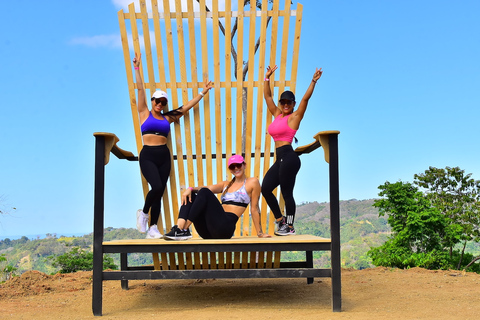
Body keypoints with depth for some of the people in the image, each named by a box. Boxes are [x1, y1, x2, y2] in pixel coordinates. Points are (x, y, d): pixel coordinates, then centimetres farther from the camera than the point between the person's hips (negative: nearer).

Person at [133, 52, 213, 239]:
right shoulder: (145, 113, 7)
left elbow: (187, 106, 19)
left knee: (159, 192, 2)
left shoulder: (167, 118, 14)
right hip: (148, 155, -4)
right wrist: (137, 68, -2)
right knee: (157, 187, -21)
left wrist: (203, 92, 22)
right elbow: (140, 89, 2)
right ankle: (143, 213, 7)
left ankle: (152, 228, 9)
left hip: (164, 156, 4)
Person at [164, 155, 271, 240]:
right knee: (190, 196, -3)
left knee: (204, 193, -19)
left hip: (226, 226, -6)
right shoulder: (226, 185, 24)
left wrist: (260, 233, 5)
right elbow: (205, 187, 10)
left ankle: (184, 230, -26)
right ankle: (179, 228, -27)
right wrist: (191, 189, -10)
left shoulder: (252, 182, 8)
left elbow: (254, 208, 4)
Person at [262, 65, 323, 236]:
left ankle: (290, 227, 9)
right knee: (265, 188, 4)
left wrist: (313, 81, -14)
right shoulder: (277, 115, 18)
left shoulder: (295, 116, 1)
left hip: (289, 158, -7)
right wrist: (267, 77, 22)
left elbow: (305, 99, -9)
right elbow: (267, 96, 23)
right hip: (280, 159, 8)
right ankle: (280, 220, 17)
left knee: (287, 193, -3)